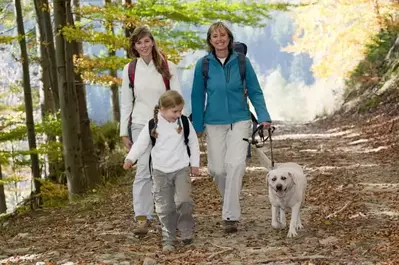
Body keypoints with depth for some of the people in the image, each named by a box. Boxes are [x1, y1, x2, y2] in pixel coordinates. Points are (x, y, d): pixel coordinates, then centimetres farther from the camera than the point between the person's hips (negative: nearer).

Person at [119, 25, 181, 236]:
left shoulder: (168, 67, 3)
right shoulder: (130, 69, 7)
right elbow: (125, 102, 9)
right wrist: (124, 132, 5)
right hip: (141, 125, 1)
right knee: (143, 170, -7)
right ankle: (142, 218, -6)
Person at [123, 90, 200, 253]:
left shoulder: (185, 122, -3)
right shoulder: (152, 125, -6)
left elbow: (193, 142, 7)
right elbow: (141, 143, -3)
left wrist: (195, 163, 7)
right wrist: (130, 158, -18)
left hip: (182, 169, 0)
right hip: (160, 171, 0)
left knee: (183, 200, -17)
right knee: (165, 207, 2)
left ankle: (186, 231, 5)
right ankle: (168, 239, 12)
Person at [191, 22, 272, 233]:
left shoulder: (241, 62, -2)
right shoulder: (203, 64, -1)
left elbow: (255, 92, 2)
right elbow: (197, 97, 6)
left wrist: (264, 117, -9)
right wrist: (197, 127, 7)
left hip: (239, 121, -1)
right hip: (214, 123, 1)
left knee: (235, 164, -17)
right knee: (217, 168, 3)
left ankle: (230, 215, -12)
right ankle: (231, 202, 34)